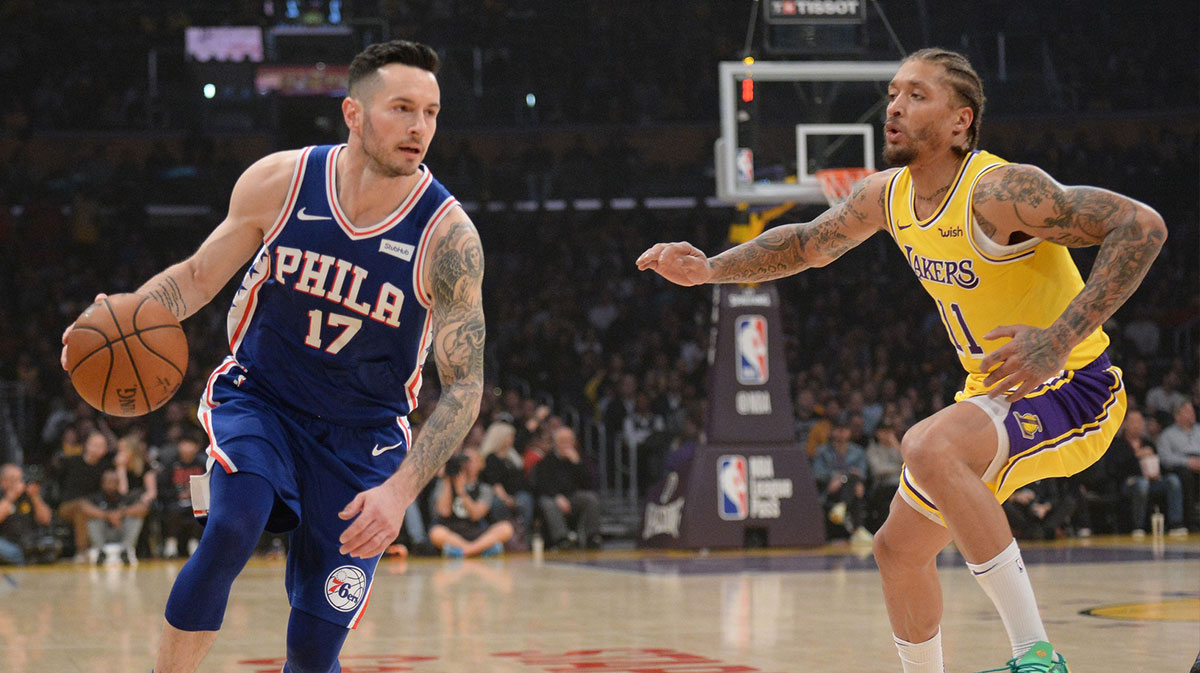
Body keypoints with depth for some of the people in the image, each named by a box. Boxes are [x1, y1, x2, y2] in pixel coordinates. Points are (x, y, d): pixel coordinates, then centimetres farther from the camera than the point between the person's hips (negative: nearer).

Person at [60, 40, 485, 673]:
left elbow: (464, 386, -14)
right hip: (257, 399, 0)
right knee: (233, 525, -32)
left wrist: (400, 490, -27)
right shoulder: (278, 182, -12)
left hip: (362, 436, 0)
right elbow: (198, 275, 4)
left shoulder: (448, 237, -18)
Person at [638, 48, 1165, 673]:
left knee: (927, 447, -34)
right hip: (996, 392, 9)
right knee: (898, 548, 12)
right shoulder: (886, 194, 1)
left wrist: (1060, 340, -33)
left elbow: (1143, 225, -29)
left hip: (1074, 390, -9)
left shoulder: (998, 189, -24)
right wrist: (711, 268, 6)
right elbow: (807, 243, 20)